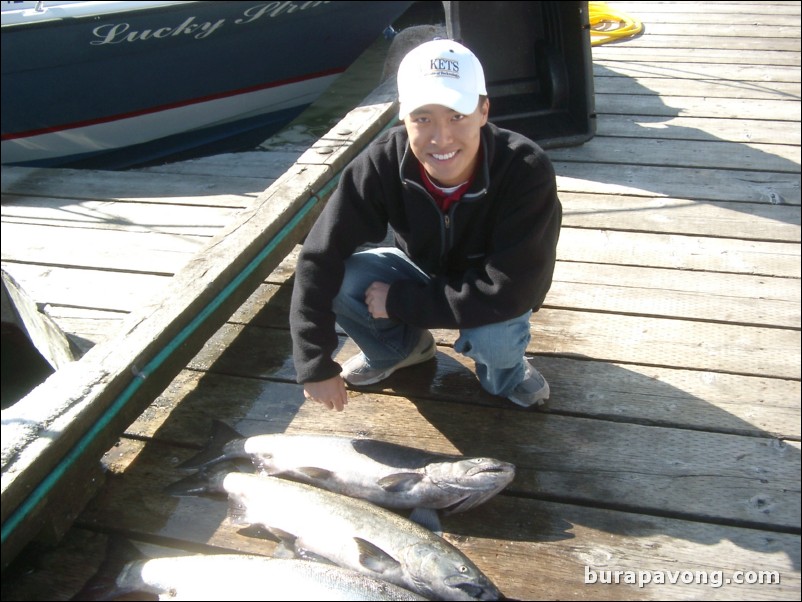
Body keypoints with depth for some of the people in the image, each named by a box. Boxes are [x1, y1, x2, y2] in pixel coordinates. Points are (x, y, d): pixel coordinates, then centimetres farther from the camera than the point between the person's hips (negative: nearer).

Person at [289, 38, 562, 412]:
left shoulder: (528, 173, -34)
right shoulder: (382, 163, -27)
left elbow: (506, 293, -35)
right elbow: (320, 257, -25)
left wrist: (398, 300, -29)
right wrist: (316, 365, -26)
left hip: (495, 297, -3)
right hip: (423, 273, 3)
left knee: (494, 335, -36)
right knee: (337, 278, -22)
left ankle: (504, 372, 3)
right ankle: (401, 347, 9)